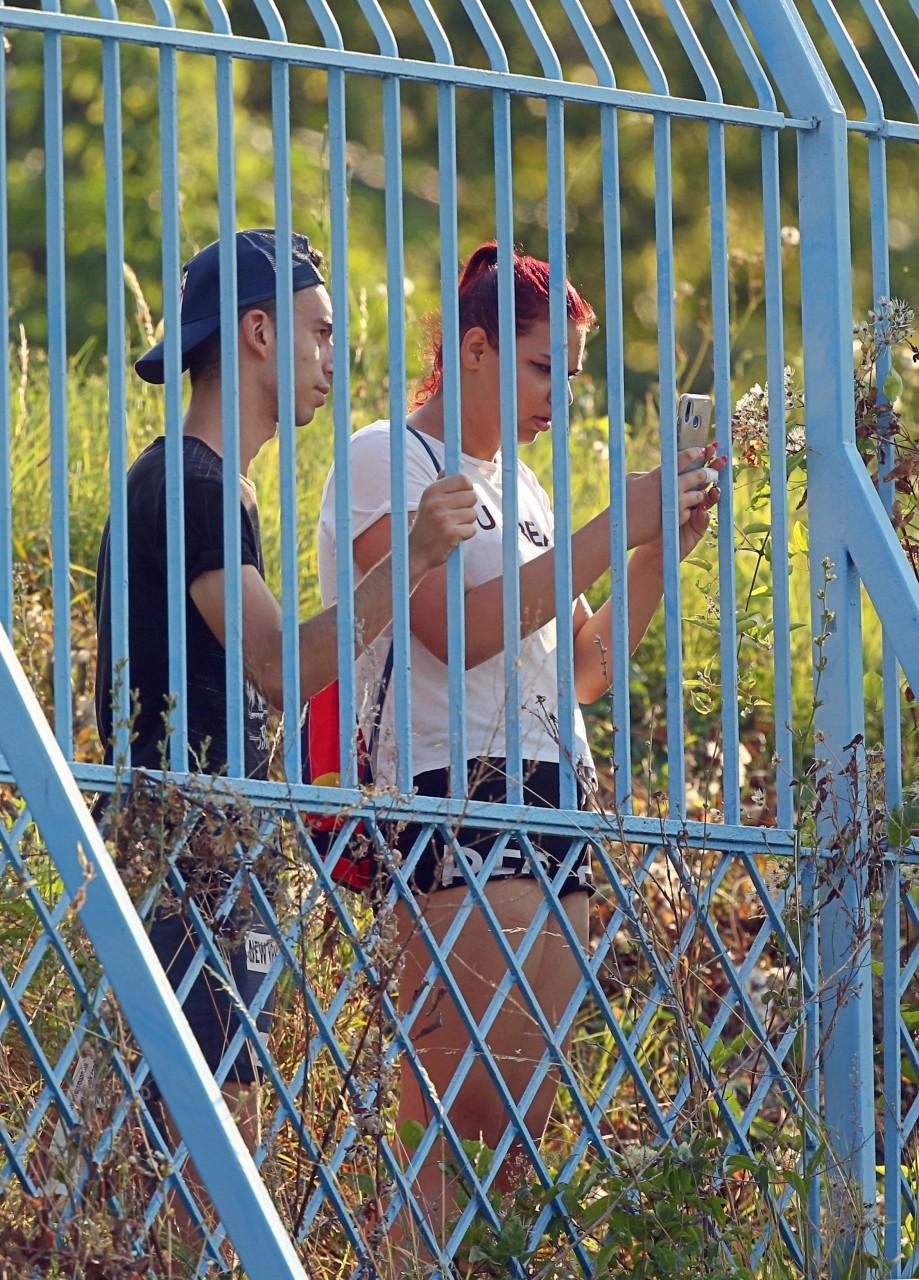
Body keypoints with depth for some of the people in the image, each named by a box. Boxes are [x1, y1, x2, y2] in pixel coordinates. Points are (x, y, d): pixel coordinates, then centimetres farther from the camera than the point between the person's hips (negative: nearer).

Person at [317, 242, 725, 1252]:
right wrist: (610, 530, -12)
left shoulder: (516, 484, 23)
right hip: (453, 809, -8)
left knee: (522, 1128, 1)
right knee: (468, 1127, -17)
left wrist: (664, 545, 12)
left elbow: (585, 666, 24)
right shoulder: (387, 459, -2)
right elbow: (462, 630, -15)